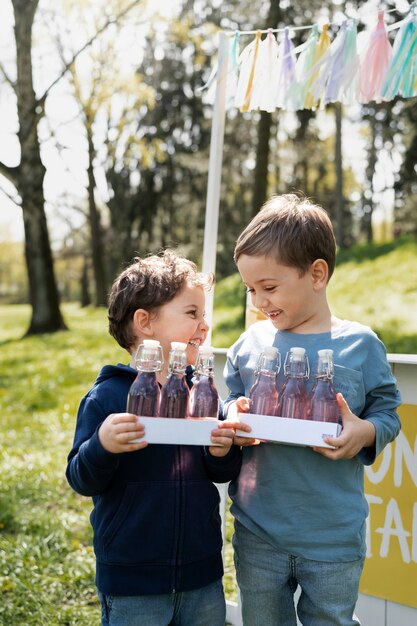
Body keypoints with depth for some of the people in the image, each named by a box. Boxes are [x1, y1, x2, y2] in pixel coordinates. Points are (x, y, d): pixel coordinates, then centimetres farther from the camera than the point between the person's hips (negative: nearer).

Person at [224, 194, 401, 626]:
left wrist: (365, 432, -20)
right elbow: (230, 402, 10)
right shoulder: (250, 344, 0)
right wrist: (233, 417, -13)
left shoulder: (360, 345, -6)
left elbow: (388, 412, 1)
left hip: (334, 539, -2)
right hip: (257, 533, 3)